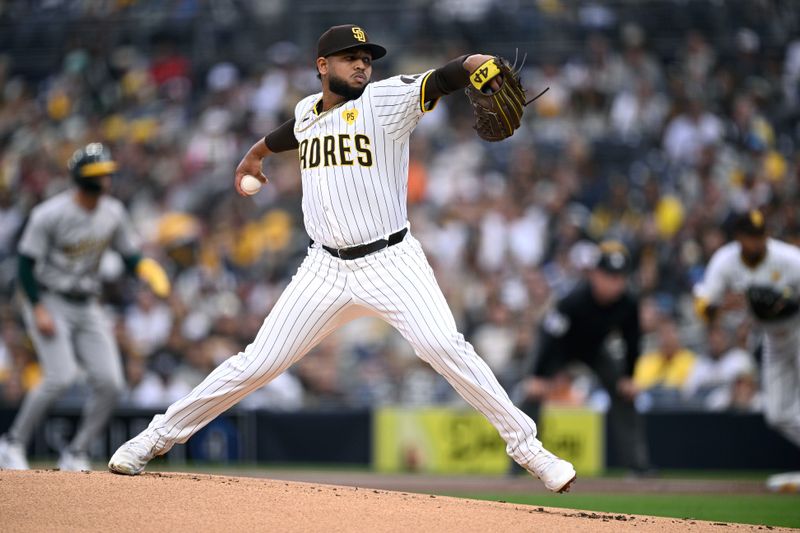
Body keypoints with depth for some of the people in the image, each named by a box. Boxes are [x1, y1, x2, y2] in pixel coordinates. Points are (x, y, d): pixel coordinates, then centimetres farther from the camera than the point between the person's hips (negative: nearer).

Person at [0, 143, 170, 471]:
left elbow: (130, 256, 8)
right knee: (61, 376, -23)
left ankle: (75, 455, 7)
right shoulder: (50, 214, -16)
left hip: (87, 308, 6)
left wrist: (148, 271, -15)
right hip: (50, 304, -6)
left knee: (110, 383, -7)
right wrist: (38, 311, -21)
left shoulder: (113, 213, 1)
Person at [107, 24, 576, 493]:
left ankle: (528, 448, -14)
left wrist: (485, 69, -46)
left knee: (446, 348, -23)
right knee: (257, 364, 3)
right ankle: (160, 437, 17)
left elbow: (444, 77, -25)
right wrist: (256, 152, 52)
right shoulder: (307, 112, 8)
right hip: (327, 269, 4)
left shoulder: (386, 100, -8)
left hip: (392, 263, -4)